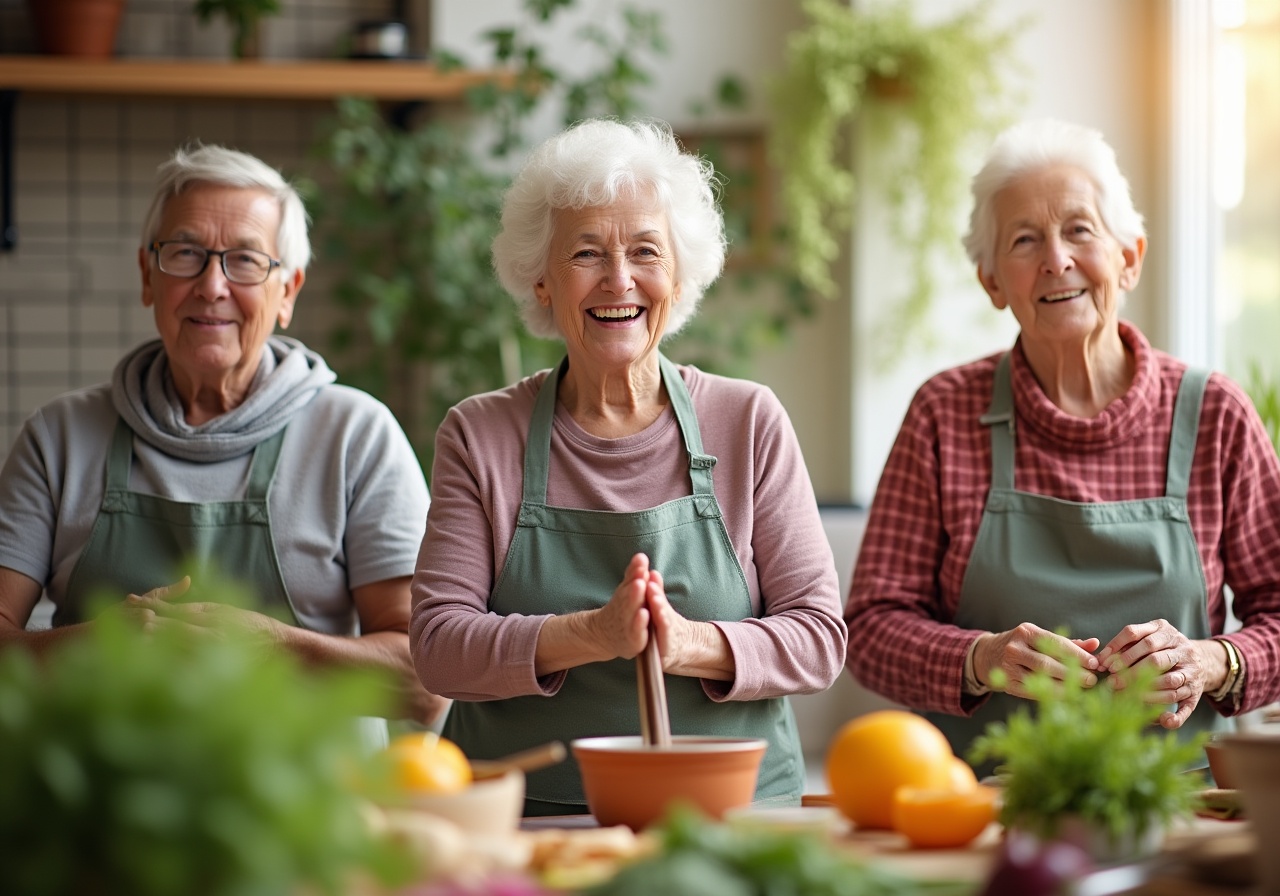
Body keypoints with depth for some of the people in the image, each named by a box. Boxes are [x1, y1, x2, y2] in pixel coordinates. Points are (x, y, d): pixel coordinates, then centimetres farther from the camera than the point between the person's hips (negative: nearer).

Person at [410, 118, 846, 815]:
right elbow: (438, 644, -2)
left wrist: (691, 645, -16)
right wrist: (593, 635, -18)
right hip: (527, 824, 0)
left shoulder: (749, 423, 7)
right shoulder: (479, 436, 7)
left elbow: (820, 636, 3)